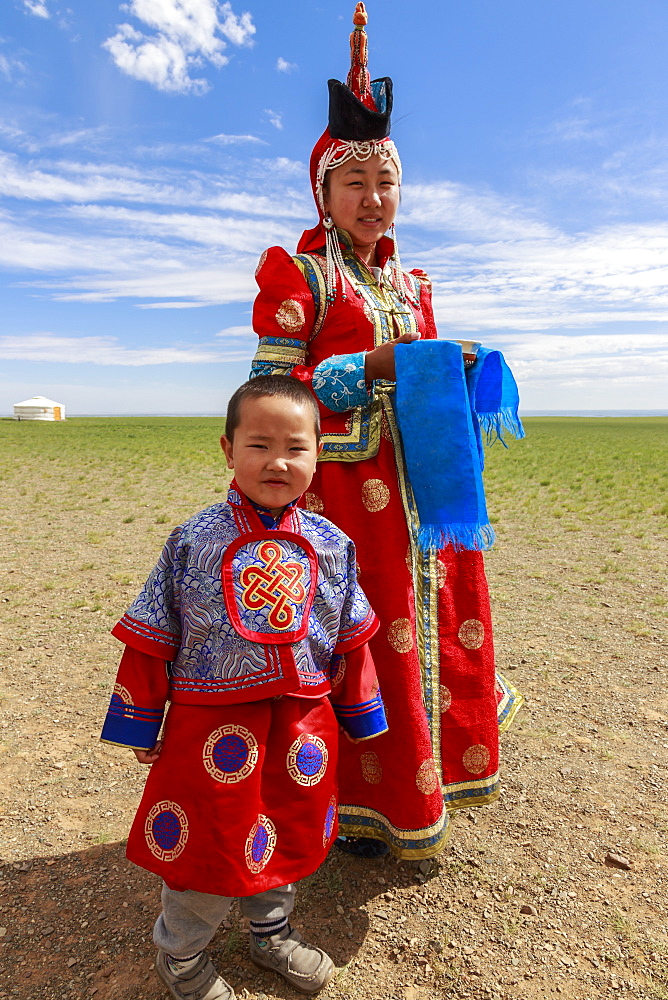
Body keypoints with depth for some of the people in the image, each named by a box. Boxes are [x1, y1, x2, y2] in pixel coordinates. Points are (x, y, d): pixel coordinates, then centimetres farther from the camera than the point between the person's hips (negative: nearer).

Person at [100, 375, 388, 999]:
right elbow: (150, 639, -3)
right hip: (213, 728, -3)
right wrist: (141, 724, 1)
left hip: (300, 726, 3)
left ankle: (271, 932, 53)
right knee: (208, 844, 12)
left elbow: (351, 641, 6)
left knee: (287, 834, 21)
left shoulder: (331, 544, -4)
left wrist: (359, 716, 12)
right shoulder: (194, 539, -11)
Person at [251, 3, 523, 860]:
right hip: (344, 482, -6)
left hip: (417, 479, 7)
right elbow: (271, 387, -10)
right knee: (357, 635, -1)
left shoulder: (412, 283, 18)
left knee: (436, 613, 12)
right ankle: (358, 808, 22)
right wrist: (370, 367, -18)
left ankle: (425, 772, 36)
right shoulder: (295, 273, -2)